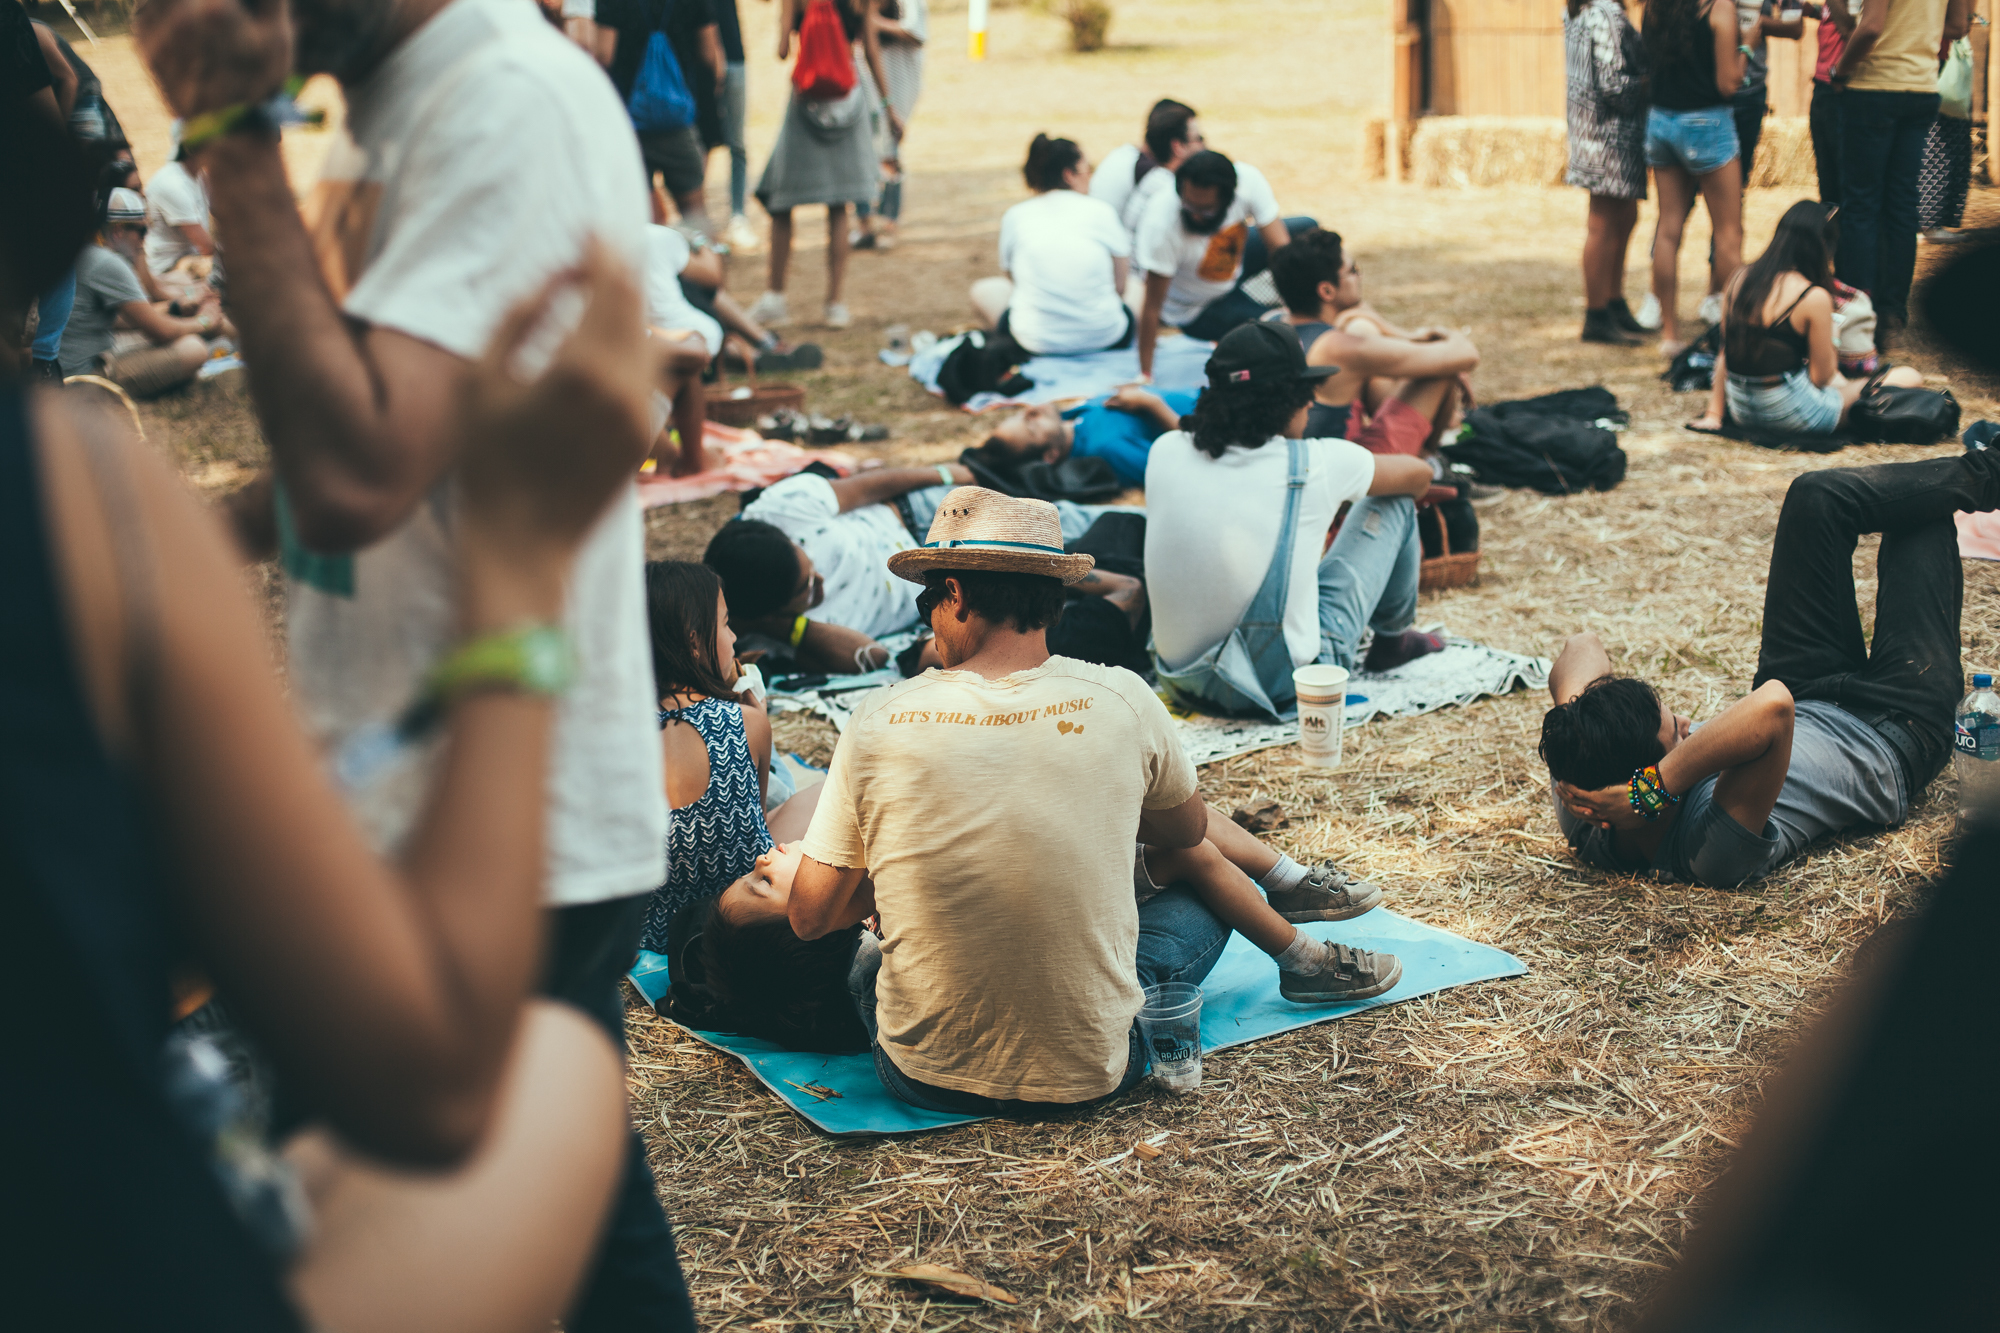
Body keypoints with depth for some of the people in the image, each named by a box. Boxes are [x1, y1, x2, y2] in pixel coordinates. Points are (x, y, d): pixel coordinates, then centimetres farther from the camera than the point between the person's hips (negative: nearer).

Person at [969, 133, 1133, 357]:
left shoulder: (1014, 216, 2)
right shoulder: (1100, 210, -2)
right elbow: (1120, 285, 3)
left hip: (1038, 343, -1)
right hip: (1104, 337, 1)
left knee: (983, 290, 25)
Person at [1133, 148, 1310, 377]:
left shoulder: (1248, 179, -29)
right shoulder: (1161, 223, -40)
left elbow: (1280, 249, -23)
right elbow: (1152, 307, -33)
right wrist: (1145, 375, -28)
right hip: (1193, 308, -5)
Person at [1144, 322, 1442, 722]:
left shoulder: (1164, 452, -4)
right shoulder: (1313, 465, -13)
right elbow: (1418, 474, 8)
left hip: (1183, 682, 4)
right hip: (1285, 685, -4)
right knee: (1394, 501, 12)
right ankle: (1391, 638, 37)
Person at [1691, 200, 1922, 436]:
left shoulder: (1741, 280, 2)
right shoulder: (1814, 297, -16)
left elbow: (1725, 355, 6)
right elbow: (1821, 377, -11)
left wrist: (1714, 415, 10)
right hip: (1792, 415, -6)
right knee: (1909, 378, 1)